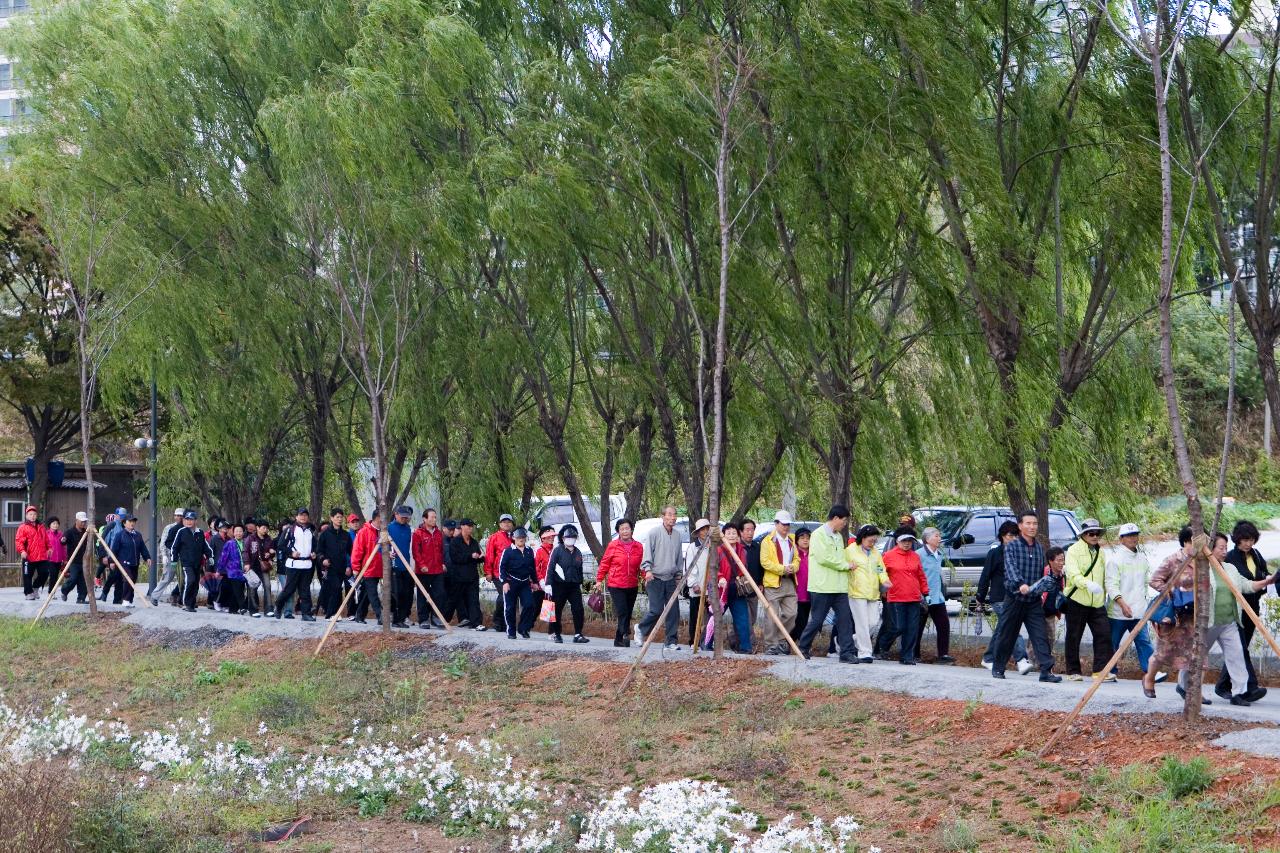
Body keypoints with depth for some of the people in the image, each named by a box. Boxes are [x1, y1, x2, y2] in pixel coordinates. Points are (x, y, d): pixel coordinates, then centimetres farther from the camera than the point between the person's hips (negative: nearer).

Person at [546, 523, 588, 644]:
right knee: (557, 610, 4)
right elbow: (550, 567, -10)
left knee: (578, 609, -5)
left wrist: (580, 583, 23)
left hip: (574, 585, 5)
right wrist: (548, 584, -16)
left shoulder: (577, 552, 13)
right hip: (559, 585, -4)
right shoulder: (557, 550, -5)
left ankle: (578, 634, 0)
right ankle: (556, 634, 16)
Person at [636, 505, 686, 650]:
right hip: (655, 578, -5)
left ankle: (672, 641, 8)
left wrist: (679, 576, 20)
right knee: (656, 610, -9)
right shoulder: (654, 533, -6)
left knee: (673, 611, 1)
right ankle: (641, 629, 17)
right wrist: (648, 570, -22)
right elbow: (647, 553, -9)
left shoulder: (678, 535, 10)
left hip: (670, 579, 5)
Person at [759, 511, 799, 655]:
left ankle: (781, 641, 15)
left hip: (790, 582, 6)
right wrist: (782, 569, -15)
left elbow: (797, 558, 20)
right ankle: (770, 645, 0)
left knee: (791, 613, 1)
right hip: (773, 583, -6)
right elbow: (764, 562, -10)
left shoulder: (791, 540, 18)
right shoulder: (768, 541, -2)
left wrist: (793, 567, -3)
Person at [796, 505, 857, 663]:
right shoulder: (819, 534, -8)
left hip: (839, 586, 7)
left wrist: (846, 565, 3)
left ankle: (847, 652, -2)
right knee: (817, 620, 0)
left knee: (845, 619, -1)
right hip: (822, 586, -7)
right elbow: (823, 558, -16)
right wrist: (845, 565, -9)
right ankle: (803, 648, 17)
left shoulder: (839, 536, 18)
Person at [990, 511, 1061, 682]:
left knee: (1040, 636, -7)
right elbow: (1011, 568, -22)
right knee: (1006, 635, 7)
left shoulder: (1040, 549, 12)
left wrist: (1041, 590, 17)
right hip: (1014, 598, -4)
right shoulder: (1012, 547, -5)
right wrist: (1020, 584, -37)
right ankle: (997, 668, 22)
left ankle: (1046, 671, -12)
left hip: (1034, 601, 4)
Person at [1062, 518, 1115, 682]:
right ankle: (1073, 671, 12)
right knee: (1074, 637, 3)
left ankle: (1101, 670, -4)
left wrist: (1104, 595, 17)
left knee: (1103, 634, -7)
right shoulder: (1074, 550, -4)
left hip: (1097, 602, 5)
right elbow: (1073, 574, -18)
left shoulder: (1100, 552, 17)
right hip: (1076, 600, -5)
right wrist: (1087, 583, -34)